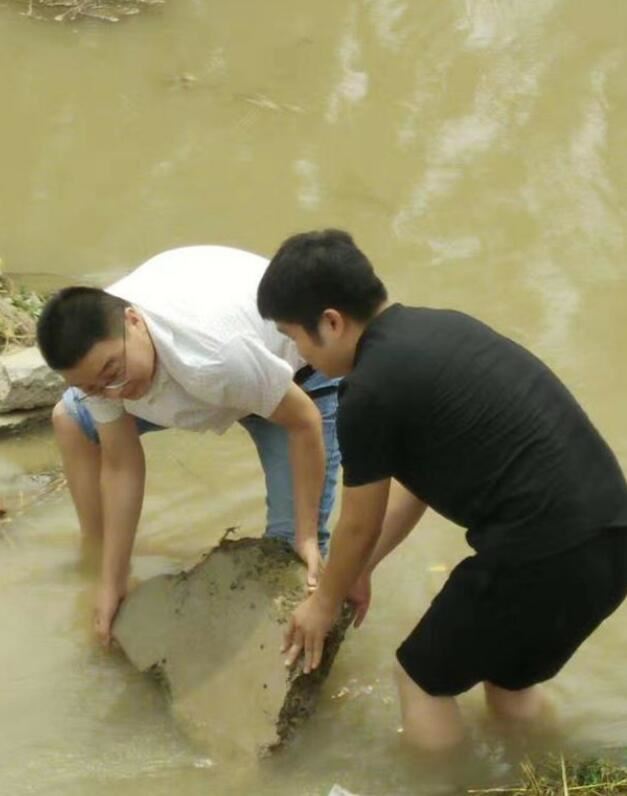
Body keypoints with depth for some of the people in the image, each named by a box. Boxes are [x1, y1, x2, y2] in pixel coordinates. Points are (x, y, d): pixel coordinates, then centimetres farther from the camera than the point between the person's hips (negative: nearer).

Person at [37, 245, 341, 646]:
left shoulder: (215, 354, -47)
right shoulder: (96, 348, -27)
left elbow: (305, 422, -31)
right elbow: (120, 465, -15)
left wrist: (306, 539, -23)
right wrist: (112, 582, -12)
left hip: (296, 368, -6)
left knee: (293, 546, -16)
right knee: (71, 417, 10)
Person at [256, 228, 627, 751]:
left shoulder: (370, 391, -10)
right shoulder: (439, 328, 16)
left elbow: (359, 526, 6)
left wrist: (325, 603, 25)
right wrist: (358, 572, 35)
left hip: (545, 556, -8)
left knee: (423, 678, 16)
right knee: (510, 678, 30)